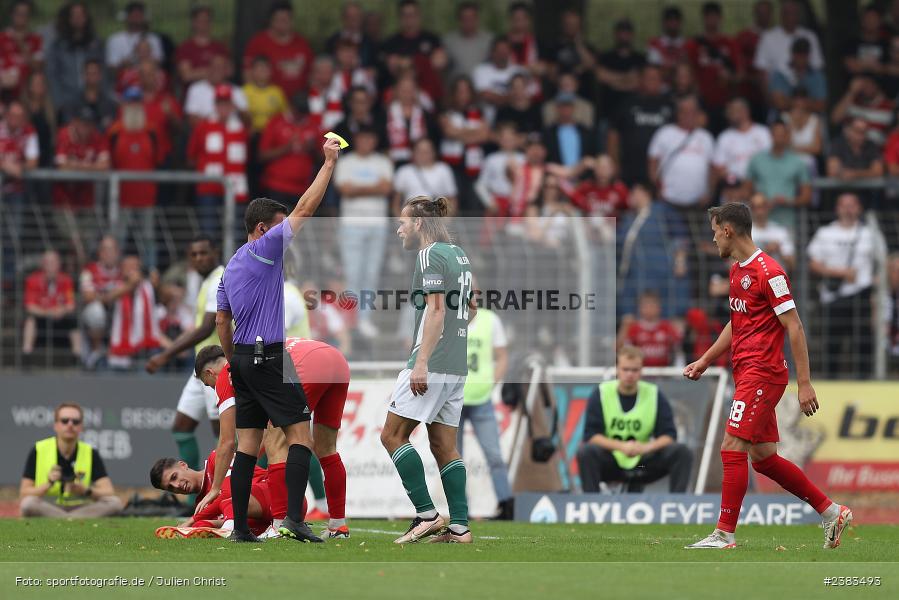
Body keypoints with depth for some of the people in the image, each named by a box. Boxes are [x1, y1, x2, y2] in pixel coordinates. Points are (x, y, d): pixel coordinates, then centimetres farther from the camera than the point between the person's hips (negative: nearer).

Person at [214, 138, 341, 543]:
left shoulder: (232, 266, 16)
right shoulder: (263, 249, -8)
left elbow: (221, 320, 20)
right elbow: (305, 209, -11)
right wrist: (329, 163, -6)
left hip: (242, 359, 9)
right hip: (269, 357, -9)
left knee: (247, 445, 6)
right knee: (300, 435, -8)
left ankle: (240, 527, 1)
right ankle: (294, 519, -20)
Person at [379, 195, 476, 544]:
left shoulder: (430, 255, -10)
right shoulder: (459, 254, 17)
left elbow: (436, 310, -19)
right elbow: (471, 309, 26)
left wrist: (422, 362, -23)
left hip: (431, 365, -9)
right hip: (457, 366, 9)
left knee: (392, 435, -4)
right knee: (444, 446, 9)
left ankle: (427, 514, -10)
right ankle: (459, 526, 3)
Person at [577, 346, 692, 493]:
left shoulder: (654, 395, 0)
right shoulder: (601, 394, -4)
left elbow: (669, 435, -4)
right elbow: (591, 435, -10)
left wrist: (648, 447, -26)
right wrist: (621, 446, -26)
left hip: (643, 465, 2)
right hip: (610, 464, -2)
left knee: (683, 453, -20)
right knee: (586, 452, -33)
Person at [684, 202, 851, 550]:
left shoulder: (768, 272, -14)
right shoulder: (737, 271, 16)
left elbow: (794, 328, -15)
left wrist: (804, 383, -17)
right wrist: (705, 361, 23)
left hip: (762, 374, -10)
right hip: (747, 374, 10)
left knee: (732, 449, -11)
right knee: (764, 458, 10)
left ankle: (724, 534, -7)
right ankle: (832, 513, 18)